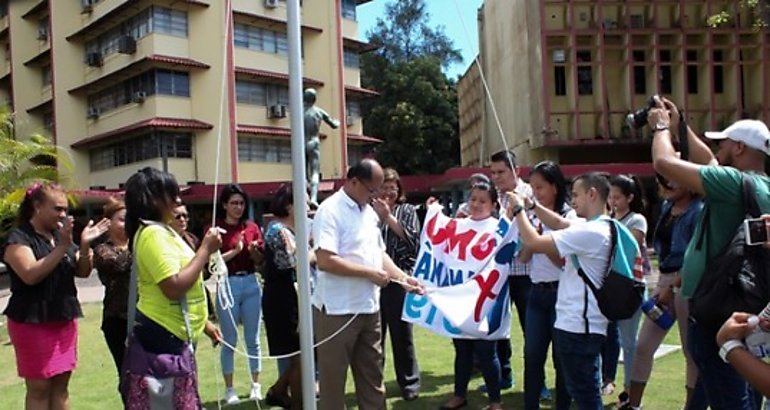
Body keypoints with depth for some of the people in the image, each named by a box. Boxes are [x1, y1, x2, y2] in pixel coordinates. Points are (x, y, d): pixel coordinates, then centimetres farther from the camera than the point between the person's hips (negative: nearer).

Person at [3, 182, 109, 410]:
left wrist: (85, 245, -10)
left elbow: (83, 272, 8)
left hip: (64, 320, 6)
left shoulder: (61, 235, 11)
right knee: (39, 387, 1)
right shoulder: (19, 238, -10)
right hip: (33, 323, -6)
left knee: (61, 385, 10)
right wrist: (62, 247, -27)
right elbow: (31, 275, -24)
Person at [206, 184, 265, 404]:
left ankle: (256, 385, 22)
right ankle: (229, 389, 16)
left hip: (251, 284, 3)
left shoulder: (252, 227, 7)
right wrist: (234, 251, -18)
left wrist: (254, 252, -10)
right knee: (229, 340, 5)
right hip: (227, 286, -3)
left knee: (253, 339, 10)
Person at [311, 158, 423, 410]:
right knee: (333, 378, 5)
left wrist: (403, 278, 6)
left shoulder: (369, 212, 12)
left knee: (372, 375, 16)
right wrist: (370, 273, -18)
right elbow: (325, 260, -24)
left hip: (369, 307, 8)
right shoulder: (330, 210, -15)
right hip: (337, 311, -8)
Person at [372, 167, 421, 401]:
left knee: (402, 334, 9)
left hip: (398, 281, 0)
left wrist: (388, 216, -11)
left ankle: (409, 383, 22)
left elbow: (412, 239, -8)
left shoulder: (407, 211, 7)